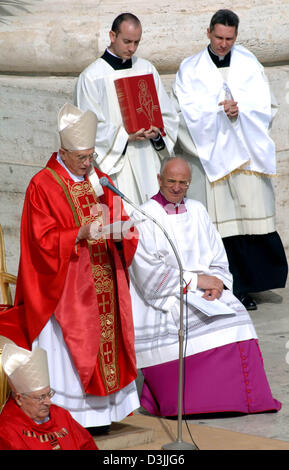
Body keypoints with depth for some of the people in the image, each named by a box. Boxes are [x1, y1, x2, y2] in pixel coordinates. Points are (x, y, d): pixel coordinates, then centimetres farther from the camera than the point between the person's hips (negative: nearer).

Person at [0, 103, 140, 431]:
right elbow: (44, 241, -11)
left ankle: (100, 411, 14)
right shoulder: (43, 186, -6)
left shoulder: (100, 180, 12)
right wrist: (80, 234, -25)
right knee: (70, 349, -6)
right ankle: (71, 418, 0)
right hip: (65, 288, -6)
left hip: (104, 283, 6)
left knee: (107, 341, 6)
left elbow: (121, 222, 13)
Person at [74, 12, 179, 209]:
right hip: (114, 163, -4)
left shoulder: (147, 69, 11)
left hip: (148, 161, 4)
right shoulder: (92, 76, -3)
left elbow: (168, 114, 13)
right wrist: (125, 136, -16)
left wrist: (157, 132, -8)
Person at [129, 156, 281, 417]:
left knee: (234, 318, -23)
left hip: (206, 291, 5)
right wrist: (196, 280, -14)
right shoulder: (144, 217, -2)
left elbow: (218, 259, 14)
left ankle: (243, 396, -16)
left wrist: (216, 283, -8)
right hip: (162, 299, -5)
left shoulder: (197, 211, 15)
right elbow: (150, 273, -11)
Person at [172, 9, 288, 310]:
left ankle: (244, 288, 7)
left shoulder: (249, 65, 11)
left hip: (248, 156, 2)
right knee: (216, 224, -5)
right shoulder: (190, 70, 6)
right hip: (209, 156, -2)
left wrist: (240, 109, -11)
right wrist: (220, 110, -14)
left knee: (250, 219, -2)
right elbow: (186, 113, -4)